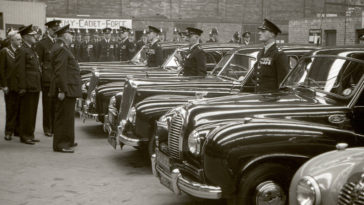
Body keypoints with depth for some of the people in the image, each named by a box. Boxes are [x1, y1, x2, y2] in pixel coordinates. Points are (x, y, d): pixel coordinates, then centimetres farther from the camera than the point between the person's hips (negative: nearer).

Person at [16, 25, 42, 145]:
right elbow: (20, 71, -17)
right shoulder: (22, 51, -11)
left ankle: (30, 135, 20)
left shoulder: (32, 50, 18)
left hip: (35, 87, 9)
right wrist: (22, 87, -21)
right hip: (28, 87, -9)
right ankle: (24, 136, 4)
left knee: (32, 112, 13)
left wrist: (39, 85, 18)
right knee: (26, 112, -3)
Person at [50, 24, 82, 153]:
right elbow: (60, 72, -22)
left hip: (68, 89, 11)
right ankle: (60, 145, -3)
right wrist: (62, 90, -24)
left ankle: (67, 141, 27)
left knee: (67, 116, 17)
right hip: (66, 89, -11)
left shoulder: (62, 49, 18)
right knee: (64, 117, -7)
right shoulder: (61, 50, -15)